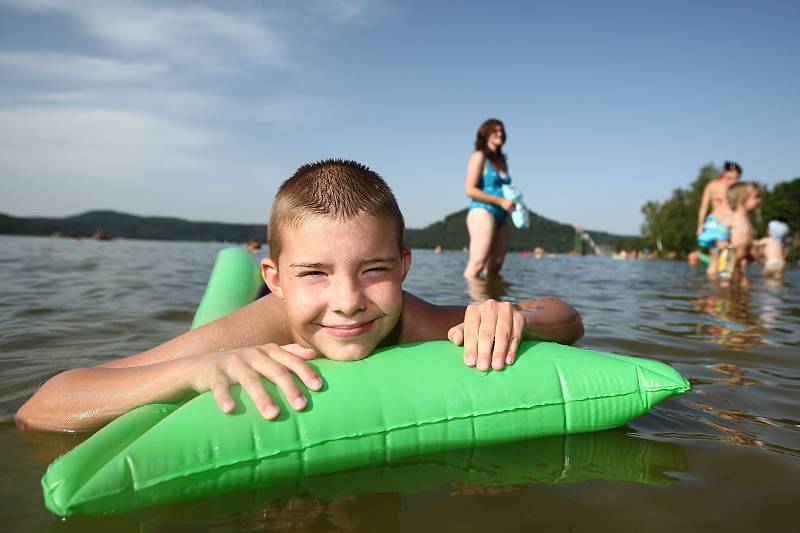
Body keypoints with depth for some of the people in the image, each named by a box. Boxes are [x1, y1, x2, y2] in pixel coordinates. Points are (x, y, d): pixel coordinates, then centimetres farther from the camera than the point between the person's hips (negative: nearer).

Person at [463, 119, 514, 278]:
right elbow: (470, 190, -12)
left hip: (501, 217, 8)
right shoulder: (479, 157, -3)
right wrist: (500, 201, -13)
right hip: (483, 213, -8)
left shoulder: (502, 160, 20)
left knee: (496, 266, 5)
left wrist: (513, 201, 9)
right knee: (477, 264, -17)